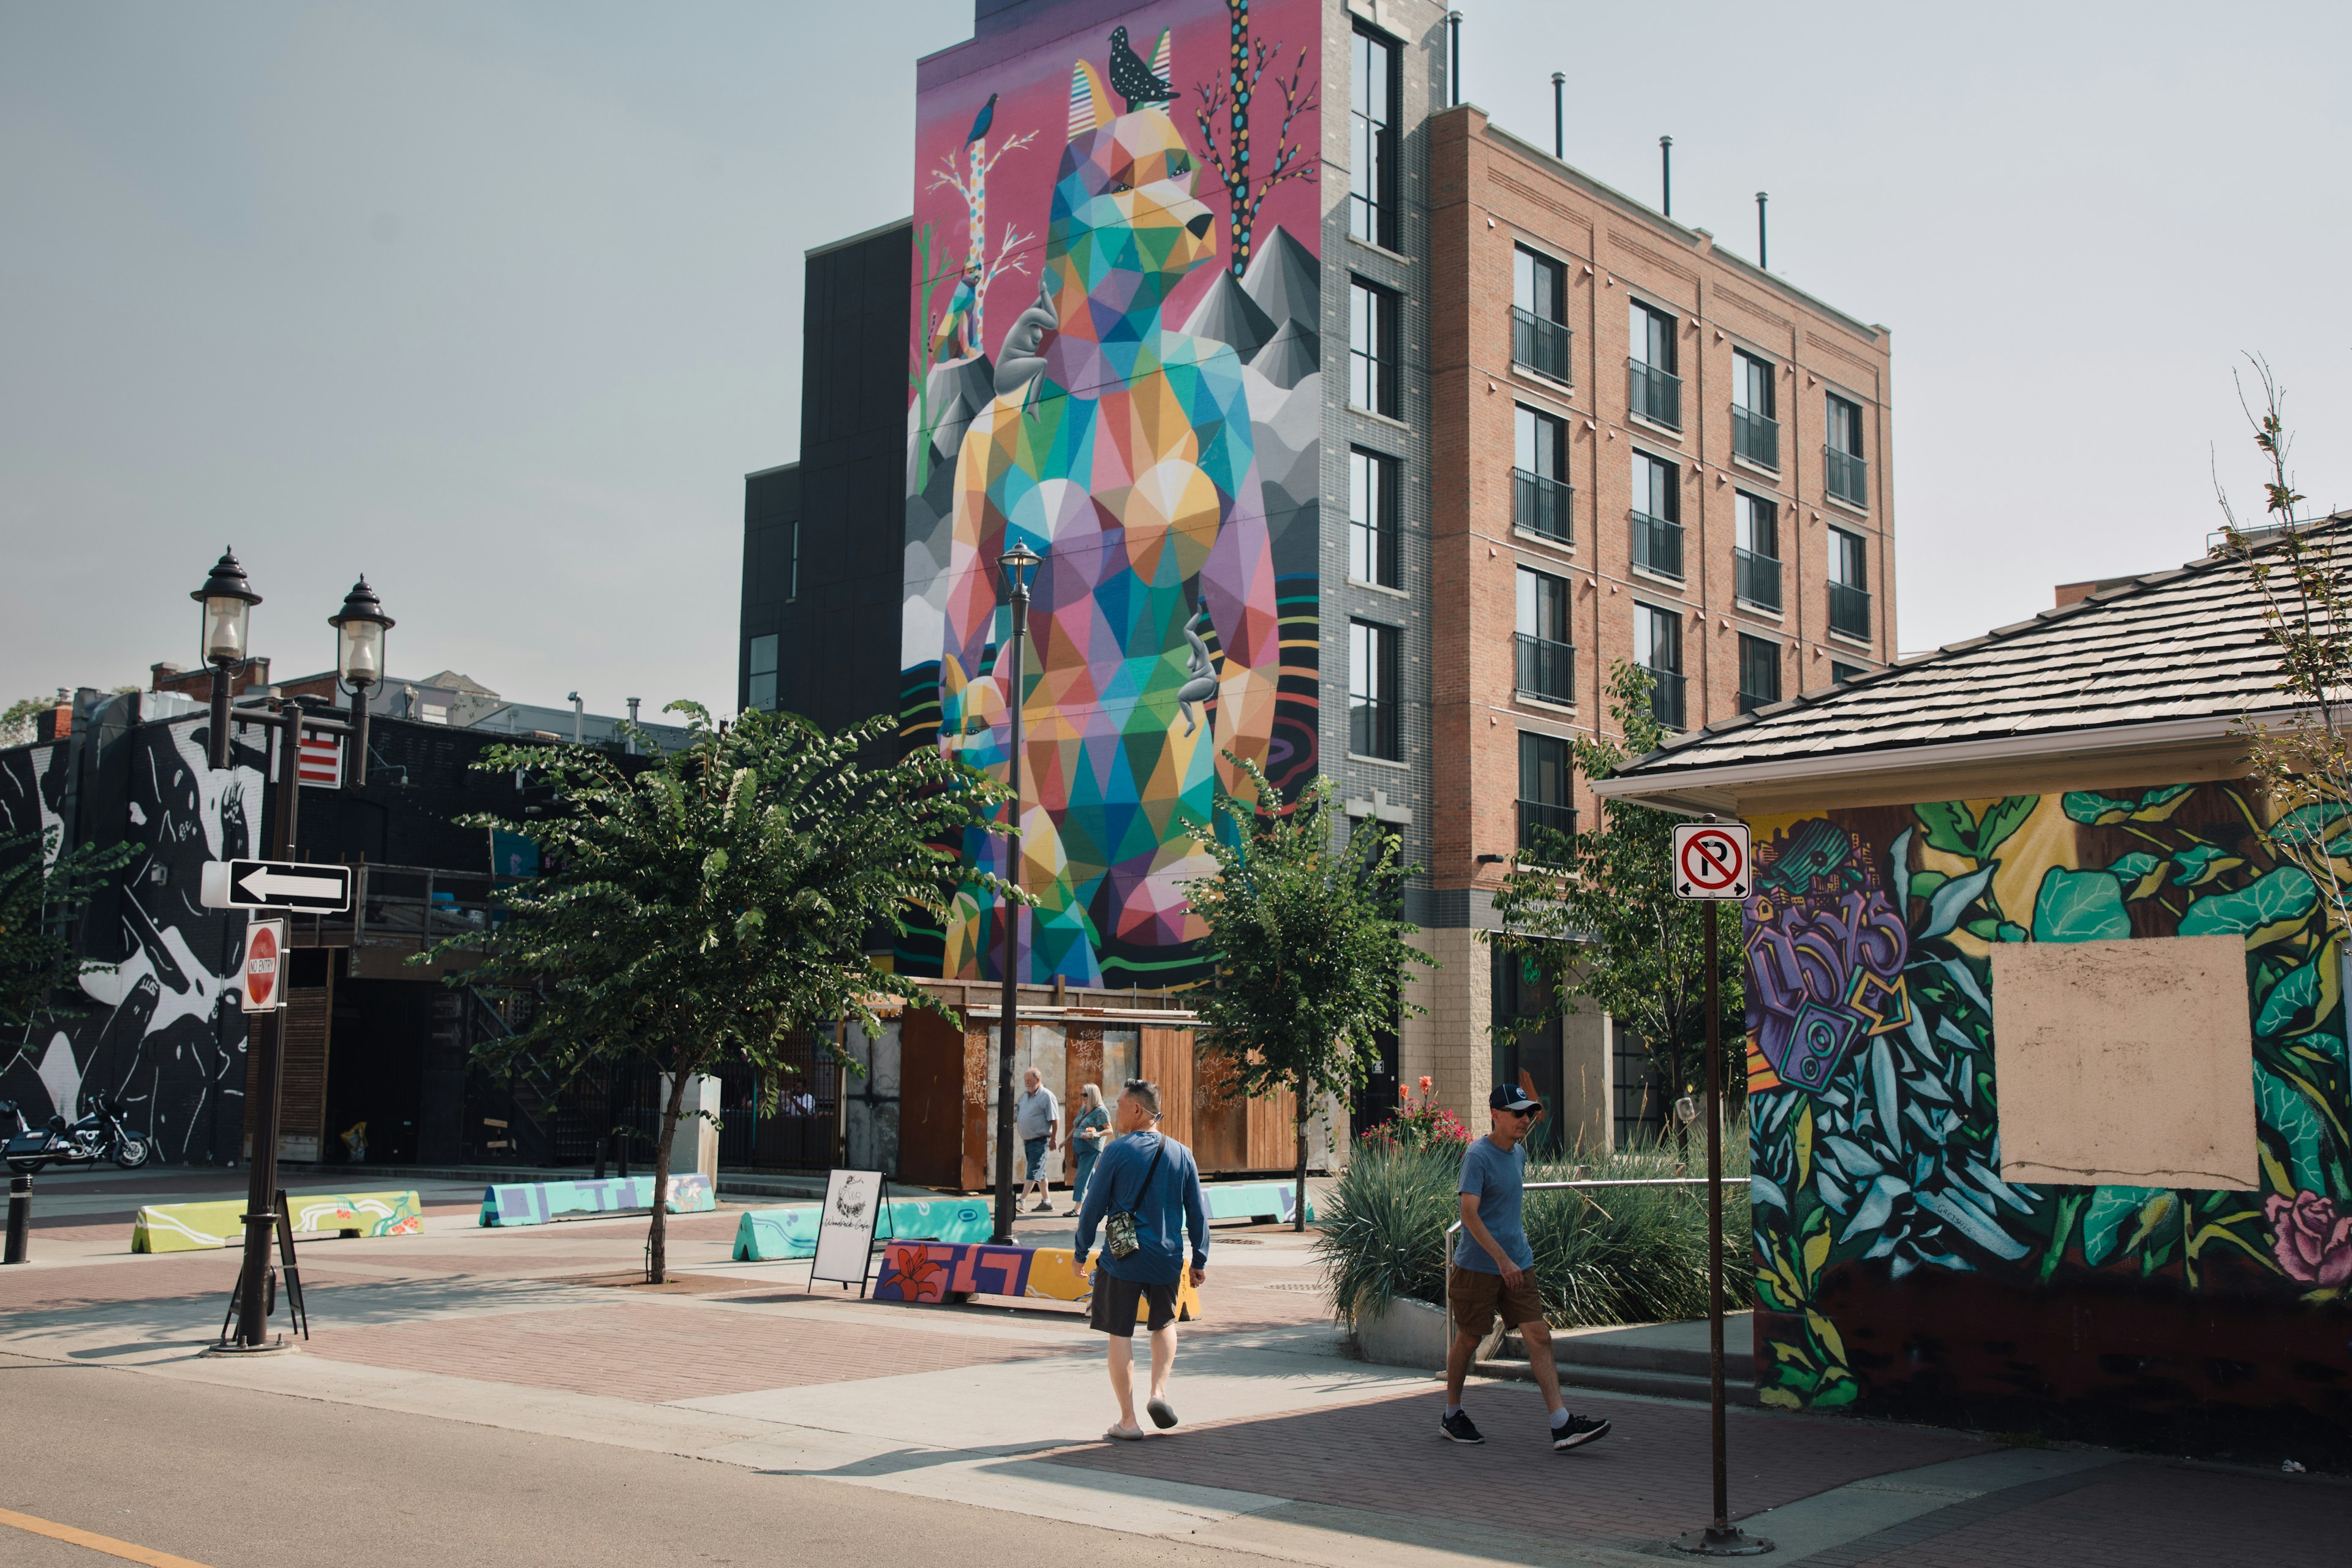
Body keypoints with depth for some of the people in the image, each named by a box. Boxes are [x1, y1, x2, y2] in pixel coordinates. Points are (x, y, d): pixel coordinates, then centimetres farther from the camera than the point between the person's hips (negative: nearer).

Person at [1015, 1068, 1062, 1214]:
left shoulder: (1046, 1096, -10)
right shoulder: (1025, 1096, 14)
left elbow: (1055, 1120, -13)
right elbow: (1018, 1115, 23)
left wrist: (1054, 1139, -16)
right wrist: (1014, 1121, 2)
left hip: (1040, 1140, -9)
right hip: (1027, 1141, 9)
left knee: (1033, 1172, -10)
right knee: (1039, 1173, 12)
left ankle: (1021, 1201, -17)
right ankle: (1046, 1202, 18)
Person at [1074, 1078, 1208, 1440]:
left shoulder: (1117, 1151, -8)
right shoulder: (1181, 1154, 3)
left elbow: (1094, 1206, -5)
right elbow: (1198, 1213, 6)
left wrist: (1081, 1251, 7)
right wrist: (1200, 1261, 14)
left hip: (1122, 1258, -4)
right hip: (1166, 1259, 4)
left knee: (1120, 1335, 5)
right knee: (1164, 1323, 25)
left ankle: (1128, 1420, 5)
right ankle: (1159, 1391, 6)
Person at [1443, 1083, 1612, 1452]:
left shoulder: (1519, 1154, 11)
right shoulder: (1478, 1156, -14)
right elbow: (1469, 1214, -22)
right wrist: (1502, 1259, -27)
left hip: (1517, 1264, 7)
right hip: (1478, 1266, -7)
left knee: (1539, 1337, -3)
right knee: (1468, 1340, 6)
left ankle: (1562, 1425, -8)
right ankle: (1452, 1415, 24)